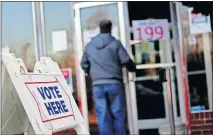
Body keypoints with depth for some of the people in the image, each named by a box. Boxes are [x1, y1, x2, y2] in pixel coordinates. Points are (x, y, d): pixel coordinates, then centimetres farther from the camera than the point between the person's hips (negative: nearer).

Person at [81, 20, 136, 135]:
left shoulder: (89, 46, 9)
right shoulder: (115, 43, -1)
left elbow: (84, 65, 14)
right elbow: (127, 62, -3)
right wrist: (132, 69, 18)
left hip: (97, 84, 2)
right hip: (114, 83, -2)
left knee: (102, 116, 2)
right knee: (118, 114, 4)